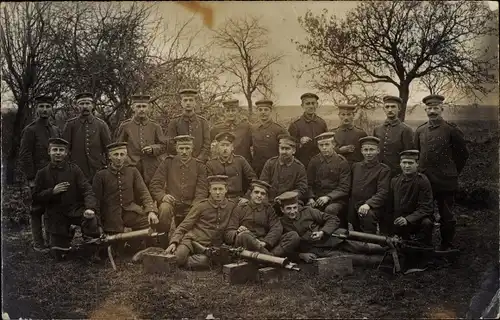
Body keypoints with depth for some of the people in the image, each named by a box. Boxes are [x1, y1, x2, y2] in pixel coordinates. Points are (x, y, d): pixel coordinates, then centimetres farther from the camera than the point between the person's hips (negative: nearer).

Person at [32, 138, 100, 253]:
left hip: (76, 209, -1)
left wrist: (90, 208, -24)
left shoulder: (74, 170, 3)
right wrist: (52, 191, -13)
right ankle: (69, 233, 32)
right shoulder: (42, 174, 6)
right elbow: (36, 197, 5)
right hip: (56, 215, 2)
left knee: (91, 220, -33)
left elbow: (87, 190, -6)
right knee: (58, 250, -1)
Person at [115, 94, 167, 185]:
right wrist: (126, 161, -2)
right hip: (132, 169, -1)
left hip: (152, 170, 1)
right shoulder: (125, 126, 6)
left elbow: (163, 146, 9)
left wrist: (153, 149, -11)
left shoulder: (155, 126, 8)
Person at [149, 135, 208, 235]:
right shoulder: (167, 163, 7)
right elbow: (154, 184, 4)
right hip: (171, 203, 0)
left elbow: (202, 191, 1)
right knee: (165, 208, -34)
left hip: (190, 207, 0)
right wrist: (162, 196, -17)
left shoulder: (199, 166, 7)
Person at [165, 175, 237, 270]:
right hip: (192, 240, -1)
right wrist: (174, 242, -13)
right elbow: (183, 226, 2)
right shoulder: (201, 206, 2)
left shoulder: (232, 206, 7)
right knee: (179, 257, -32)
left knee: (204, 261, -34)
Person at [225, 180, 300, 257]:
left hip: (265, 246, 3)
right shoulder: (240, 209, 12)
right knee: (243, 236, -37)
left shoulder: (268, 209, 20)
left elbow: (277, 228, 4)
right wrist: (237, 233, -20)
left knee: (294, 236, -18)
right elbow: (228, 234, 4)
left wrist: (265, 242, -15)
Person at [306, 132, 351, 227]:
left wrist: (328, 197, -19)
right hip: (317, 198, 3)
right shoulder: (314, 161, 10)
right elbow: (309, 184, 11)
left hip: (336, 199, -2)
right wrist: (311, 198, -8)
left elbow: (344, 188, -6)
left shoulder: (342, 162, -1)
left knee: (330, 210, -34)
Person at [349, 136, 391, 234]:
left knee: (368, 215, -35)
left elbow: (382, 193, -10)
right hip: (354, 208, 5)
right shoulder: (355, 166, 16)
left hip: (372, 207, -5)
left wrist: (368, 204, -26)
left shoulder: (384, 170, 0)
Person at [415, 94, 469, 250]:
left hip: (445, 181, -4)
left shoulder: (451, 130, -5)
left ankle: (447, 246, 18)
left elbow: (463, 154, 2)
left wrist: (453, 172, 5)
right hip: (424, 180, 4)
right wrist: (421, 172, 13)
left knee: (446, 215, 5)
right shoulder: (420, 131, 7)